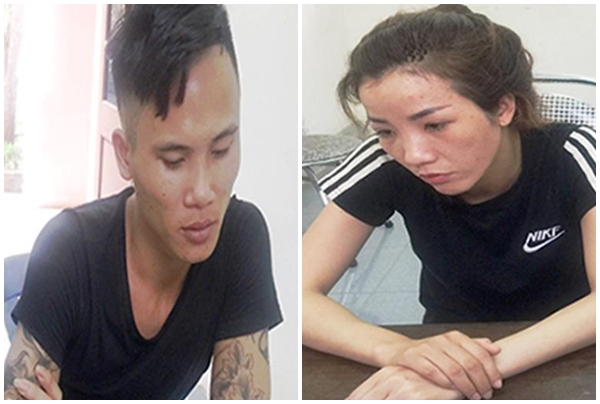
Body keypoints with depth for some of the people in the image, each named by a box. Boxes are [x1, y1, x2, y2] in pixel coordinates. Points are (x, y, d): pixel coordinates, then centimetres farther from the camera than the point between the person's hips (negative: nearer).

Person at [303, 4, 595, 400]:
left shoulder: (570, 156, -21)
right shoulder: (388, 168, -19)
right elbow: (301, 294, -21)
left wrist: (484, 366, -42)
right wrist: (395, 349, -39)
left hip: (563, 363, 0)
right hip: (449, 354, 1)